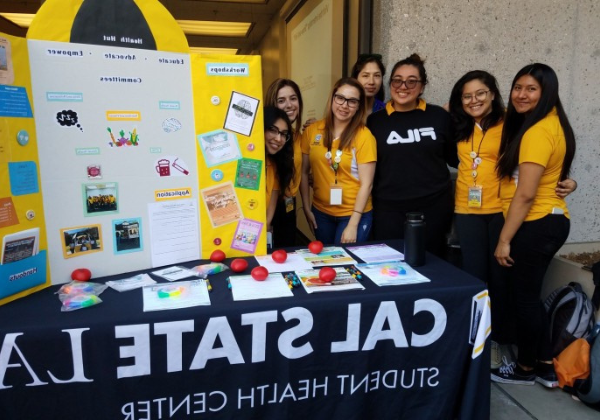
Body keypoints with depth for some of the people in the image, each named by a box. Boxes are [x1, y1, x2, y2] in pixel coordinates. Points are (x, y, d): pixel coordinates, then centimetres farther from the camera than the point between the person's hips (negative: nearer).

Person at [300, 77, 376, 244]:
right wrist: (307, 209, 2)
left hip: (354, 213, -3)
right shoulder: (312, 131, -3)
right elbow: (304, 172, 4)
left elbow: (367, 184, -13)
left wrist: (353, 224, -16)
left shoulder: (364, 136, -12)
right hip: (320, 212, 4)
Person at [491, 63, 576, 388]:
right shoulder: (551, 123, 12)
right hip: (550, 220, 10)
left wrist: (504, 239, -17)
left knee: (524, 297, 6)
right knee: (530, 295, 18)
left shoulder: (537, 131, -19)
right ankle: (545, 366, 31)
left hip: (536, 225, -10)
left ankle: (525, 368, 25)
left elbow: (525, 194, -22)